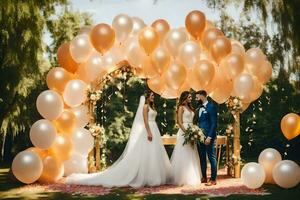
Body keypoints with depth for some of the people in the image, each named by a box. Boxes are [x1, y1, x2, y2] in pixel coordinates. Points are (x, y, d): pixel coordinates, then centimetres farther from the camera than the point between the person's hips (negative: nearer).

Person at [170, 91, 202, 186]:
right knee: (184, 155, -7)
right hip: (184, 132, -8)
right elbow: (179, 122, -12)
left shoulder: (190, 108, 17)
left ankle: (191, 177, 15)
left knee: (191, 155, 9)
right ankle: (182, 177, -2)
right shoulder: (181, 107, -4)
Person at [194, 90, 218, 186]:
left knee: (212, 157, -1)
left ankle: (213, 179, 4)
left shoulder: (211, 107, -8)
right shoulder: (199, 108, 14)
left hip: (208, 137, -8)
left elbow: (214, 123, -13)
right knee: (202, 157, 12)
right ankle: (204, 177, 22)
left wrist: (209, 137, -18)